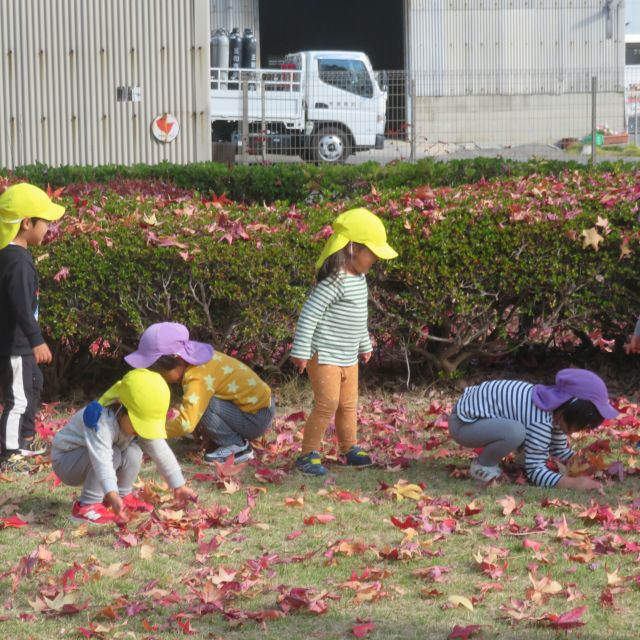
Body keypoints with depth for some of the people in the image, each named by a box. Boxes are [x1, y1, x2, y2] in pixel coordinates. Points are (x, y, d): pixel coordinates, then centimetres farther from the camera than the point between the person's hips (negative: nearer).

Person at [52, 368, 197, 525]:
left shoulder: (140, 420, -13)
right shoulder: (102, 422, -39)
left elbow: (161, 452, -7)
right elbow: (102, 460, -51)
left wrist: (179, 486, -7)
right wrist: (112, 494, -63)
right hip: (65, 460, -7)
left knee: (134, 453, -12)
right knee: (112, 455, -30)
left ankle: (124, 496, 8)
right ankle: (87, 506, -25)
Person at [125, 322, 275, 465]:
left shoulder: (199, 378, -29)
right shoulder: (192, 359, 0)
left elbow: (185, 424, -37)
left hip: (257, 418, -9)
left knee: (201, 404, -23)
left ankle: (236, 446, -6)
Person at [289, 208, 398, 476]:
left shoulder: (358, 278, 9)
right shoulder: (334, 281, -21)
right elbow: (309, 315, -23)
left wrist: (365, 345, 32)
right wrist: (301, 352, -23)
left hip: (348, 358, 9)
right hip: (324, 355, -9)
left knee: (348, 404, 15)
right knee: (327, 403, -13)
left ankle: (350, 449, 29)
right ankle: (308, 454, -4)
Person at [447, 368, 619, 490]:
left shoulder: (555, 407, 1)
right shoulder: (541, 421, -28)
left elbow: (559, 450, 13)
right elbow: (535, 471, -27)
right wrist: (573, 483, -34)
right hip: (463, 422, -10)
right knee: (515, 431, -33)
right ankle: (482, 466, -7)